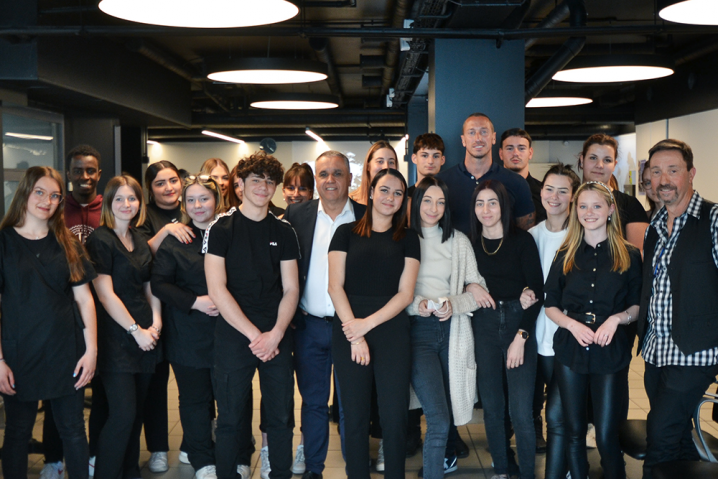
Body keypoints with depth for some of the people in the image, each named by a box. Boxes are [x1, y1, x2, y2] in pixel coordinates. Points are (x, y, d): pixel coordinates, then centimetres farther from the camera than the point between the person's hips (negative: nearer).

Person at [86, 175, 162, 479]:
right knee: (123, 414, -9)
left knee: (136, 411, 11)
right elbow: (105, 294, -13)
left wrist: (156, 322, 2)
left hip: (145, 337, 7)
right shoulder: (100, 240, -8)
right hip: (116, 338, -6)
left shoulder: (139, 240, 14)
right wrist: (136, 330, -12)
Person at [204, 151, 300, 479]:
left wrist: (276, 334, -10)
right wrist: (254, 335, -12)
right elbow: (217, 290, -9)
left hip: (277, 337, 3)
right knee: (230, 420, 4)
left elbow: (291, 289, 6)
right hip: (234, 337, -3)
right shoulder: (221, 229, -2)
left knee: (281, 417, 8)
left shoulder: (284, 232, 8)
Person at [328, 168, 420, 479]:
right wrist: (354, 332, -10)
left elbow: (405, 293, 1)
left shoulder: (408, 239, 10)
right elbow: (335, 286, 0)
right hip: (348, 330, 0)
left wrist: (367, 324, -10)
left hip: (392, 330, 0)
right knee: (355, 416, 4)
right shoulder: (346, 233, 8)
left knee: (394, 417, 0)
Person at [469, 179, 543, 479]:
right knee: (492, 406, 9)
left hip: (519, 324, -3)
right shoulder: (469, 245, 5)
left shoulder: (522, 241, -3)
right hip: (484, 328, 3)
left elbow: (538, 291, -5)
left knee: (520, 412, -6)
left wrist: (521, 337, -10)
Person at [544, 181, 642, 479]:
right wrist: (573, 324, -10)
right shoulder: (566, 255, 9)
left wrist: (617, 318, -13)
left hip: (611, 352, -2)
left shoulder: (629, 255, 5)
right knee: (574, 432, 8)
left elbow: (638, 306, 6)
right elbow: (550, 305, 9)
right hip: (570, 350, 2)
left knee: (607, 435, -3)